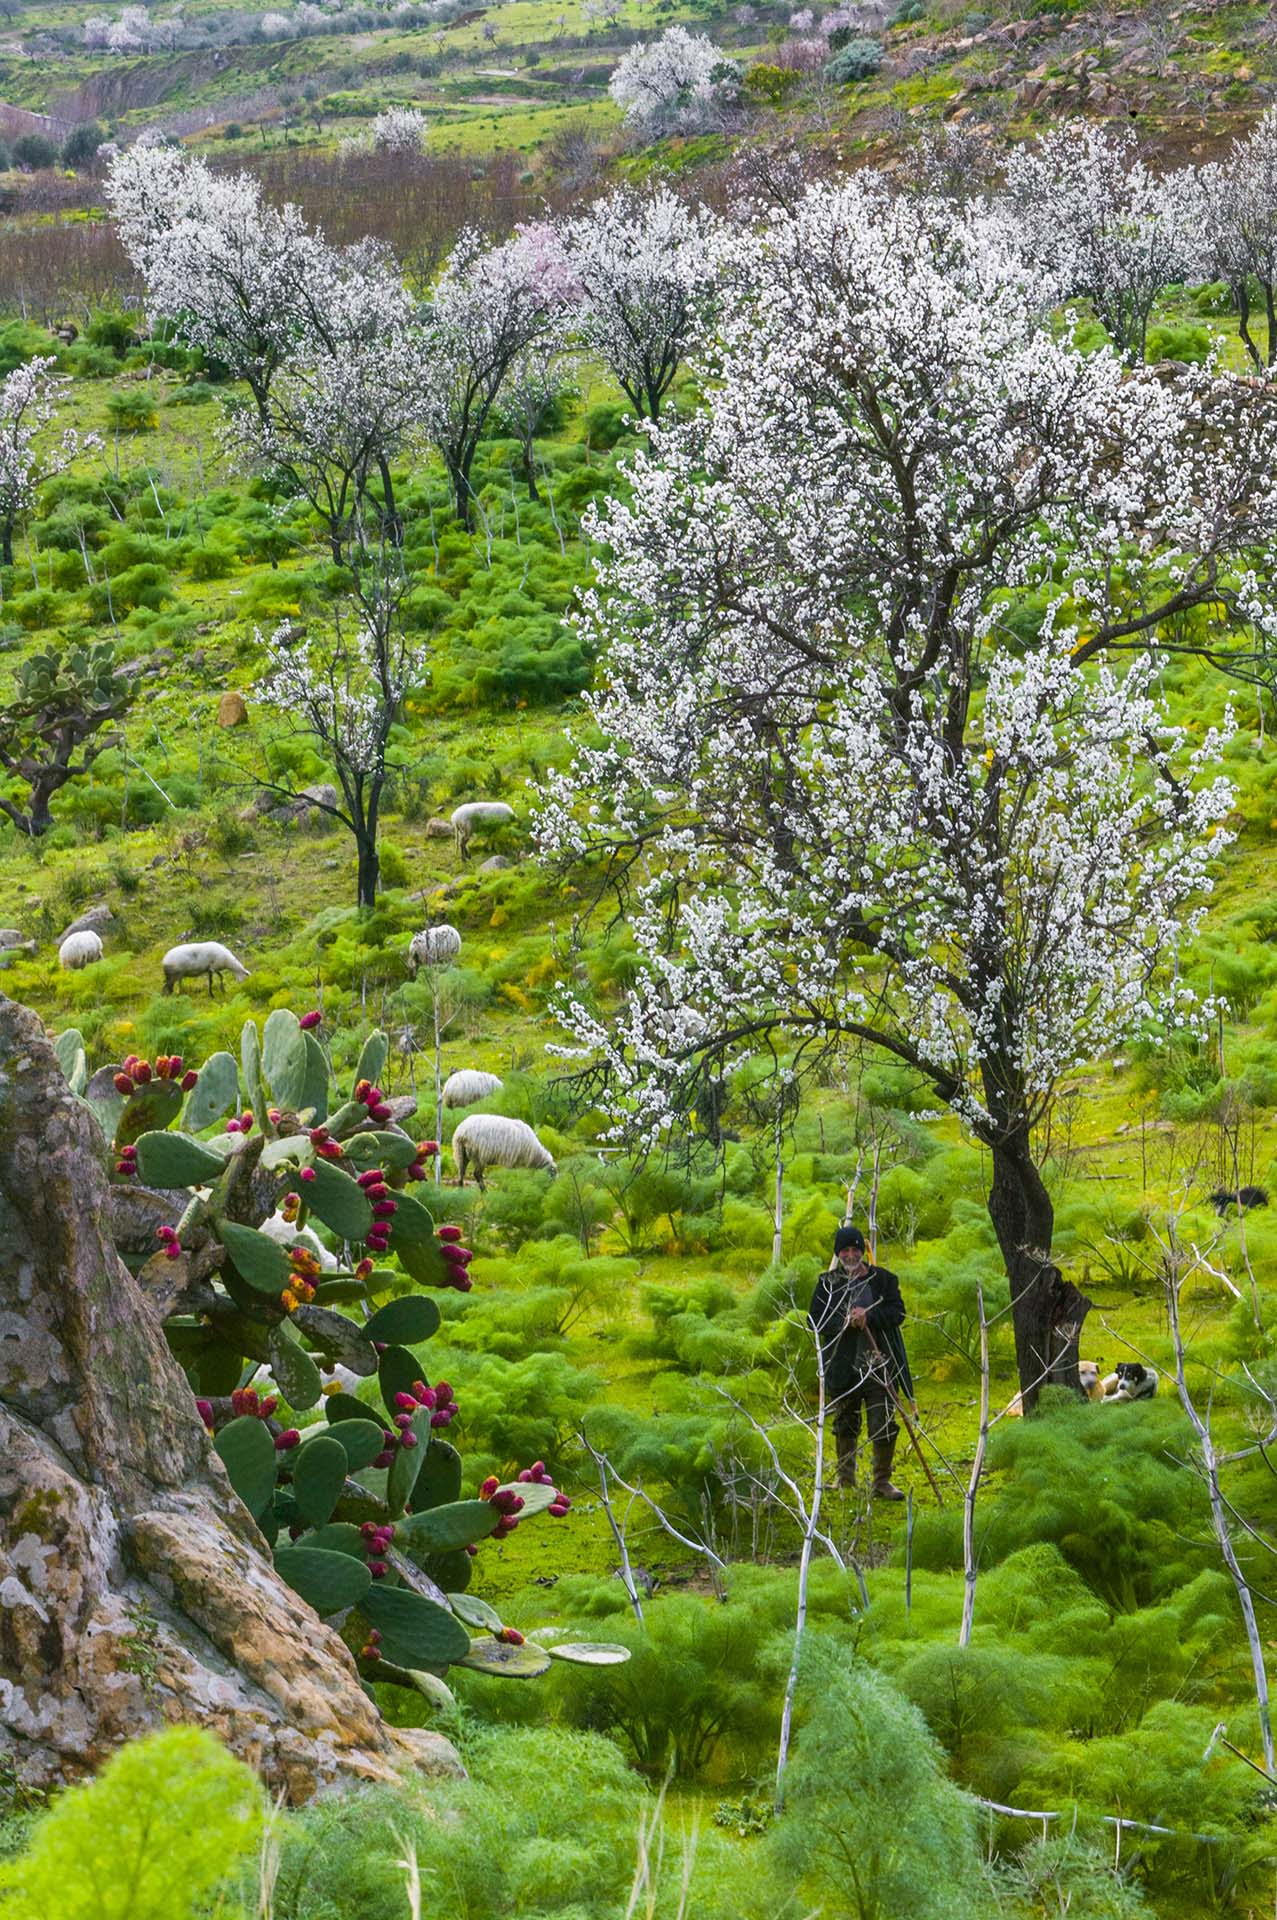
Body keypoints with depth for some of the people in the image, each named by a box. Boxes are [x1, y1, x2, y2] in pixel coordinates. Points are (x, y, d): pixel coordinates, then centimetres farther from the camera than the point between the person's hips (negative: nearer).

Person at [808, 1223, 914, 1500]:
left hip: (878, 1366, -1)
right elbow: (815, 1321, 1)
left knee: (884, 1426, -4)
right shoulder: (828, 1283, 6)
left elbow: (897, 1313, -3)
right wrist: (843, 1323, -15)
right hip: (842, 1367, 1)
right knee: (845, 1426, 11)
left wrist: (869, 1317, -18)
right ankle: (845, 1477, 23)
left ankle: (882, 1482, 5)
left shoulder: (883, 1279, 4)